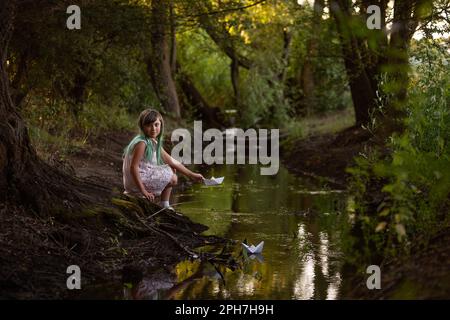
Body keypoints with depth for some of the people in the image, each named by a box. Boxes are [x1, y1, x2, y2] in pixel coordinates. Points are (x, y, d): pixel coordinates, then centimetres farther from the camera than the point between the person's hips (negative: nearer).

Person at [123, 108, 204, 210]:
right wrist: (143, 191, -25)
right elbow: (133, 168, -25)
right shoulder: (142, 143, -20)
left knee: (171, 169, 22)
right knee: (173, 178, -5)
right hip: (136, 182, -9)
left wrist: (191, 175, 13)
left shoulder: (155, 143, 7)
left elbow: (171, 162, 13)